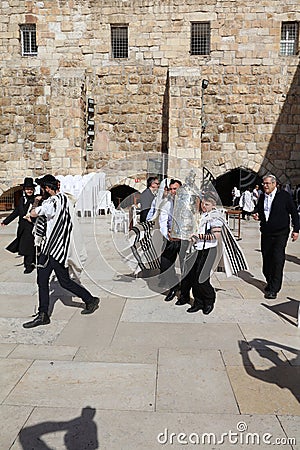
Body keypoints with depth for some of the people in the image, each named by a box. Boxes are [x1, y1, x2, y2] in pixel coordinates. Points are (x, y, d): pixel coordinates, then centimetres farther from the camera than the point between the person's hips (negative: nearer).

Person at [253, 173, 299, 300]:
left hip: (280, 233, -5)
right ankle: (270, 282, 27)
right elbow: (258, 209, 24)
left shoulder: (284, 195, -5)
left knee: (278, 260, -9)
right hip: (266, 233, 5)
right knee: (266, 259, 9)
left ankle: (274, 289, -5)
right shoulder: (262, 197, 9)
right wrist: (256, 214, -1)